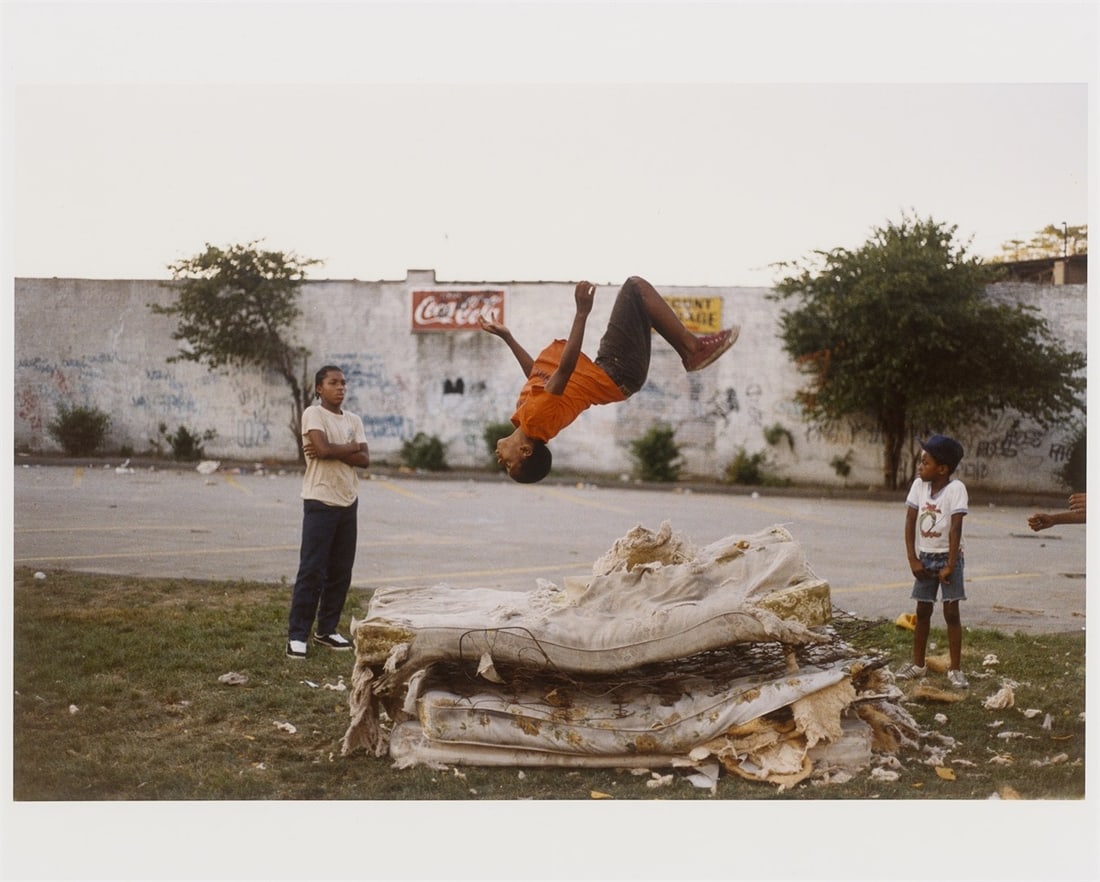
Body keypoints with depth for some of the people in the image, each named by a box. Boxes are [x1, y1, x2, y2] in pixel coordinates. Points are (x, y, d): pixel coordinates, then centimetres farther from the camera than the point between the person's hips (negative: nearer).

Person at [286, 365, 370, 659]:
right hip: (320, 503, -6)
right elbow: (323, 448, -21)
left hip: (348, 503, 6)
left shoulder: (353, 420, 11)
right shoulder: (313, 414, -6)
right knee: (312, 571, -6)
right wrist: (351, 448, -5)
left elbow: (365, 459, 0)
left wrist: (333, 451, -12)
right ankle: (297, 634, -1)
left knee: (341, 571, 9)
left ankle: (326, 629, 20)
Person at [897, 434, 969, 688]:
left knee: (951, 612, -3)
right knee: (922, 611, 11)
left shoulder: (955, 488, -18)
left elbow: (956, 528, -20)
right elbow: (910, 523, -2)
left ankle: (955, 669, 6)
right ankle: (918, 663, 23)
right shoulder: (919, 484, -4)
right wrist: (913, 560, -6)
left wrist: (950, 565, -21)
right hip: (925, 558, 5)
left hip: (948, 557, -5)